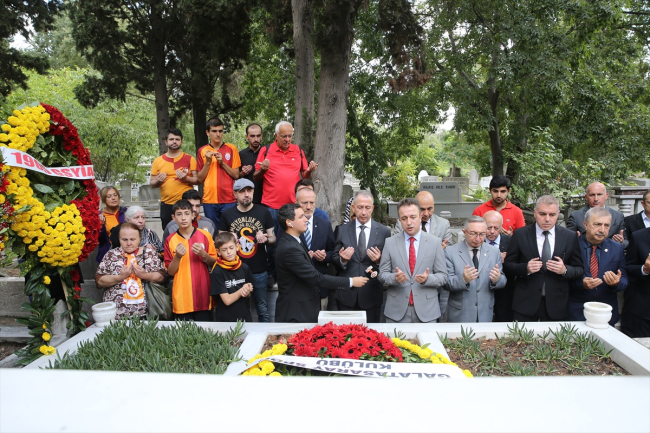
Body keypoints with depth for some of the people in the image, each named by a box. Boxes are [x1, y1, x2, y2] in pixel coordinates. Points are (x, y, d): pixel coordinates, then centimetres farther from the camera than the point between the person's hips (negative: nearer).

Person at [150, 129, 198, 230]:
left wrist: (186, 178, -16)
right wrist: (158, 181, -8)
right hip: (166, 205, 2)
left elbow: (197, 180, 3)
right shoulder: (158, 161, 10)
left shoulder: (189, 159, 5)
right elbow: (152, 183, 14)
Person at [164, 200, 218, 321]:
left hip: (203, 296, 0)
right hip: (182, 299, 0)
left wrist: (203, 254, -11)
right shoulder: (170, 240, 3)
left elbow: (214, 264, 7)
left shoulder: (205, 236, 2)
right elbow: (170, 272, 3)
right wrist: (178, 256, -14)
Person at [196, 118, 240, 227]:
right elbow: (200, 179, 6)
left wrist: (222, 162, -9)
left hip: (229, 199, -1)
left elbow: (236, 175, 2)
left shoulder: (231, 149, 5)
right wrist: (208, 162, -6)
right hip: (209, 199, 1)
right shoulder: (202, 151, 7)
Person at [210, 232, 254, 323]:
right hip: (225, 319, -4)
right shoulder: (217, 272, -13)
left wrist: (247, 292, -9)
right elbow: (227, 300, -15)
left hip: (245, 317, 4)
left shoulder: (244, 268, 0)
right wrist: (242, 290, -9)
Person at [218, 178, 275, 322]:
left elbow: (273, 238, 7)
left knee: (263, 310, 8)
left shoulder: (263, 212, 2)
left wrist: (265, 239, -15)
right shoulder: (227, 215, 3)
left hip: (259, 272, 0)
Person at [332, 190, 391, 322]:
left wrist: (379, 261, -18)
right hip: (347, 295, 1)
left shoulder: (384, 231, 1)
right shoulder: (342, 230, 4)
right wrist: (342, 260, -14)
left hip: (372, 295, -1)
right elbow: (334, 258, 7)